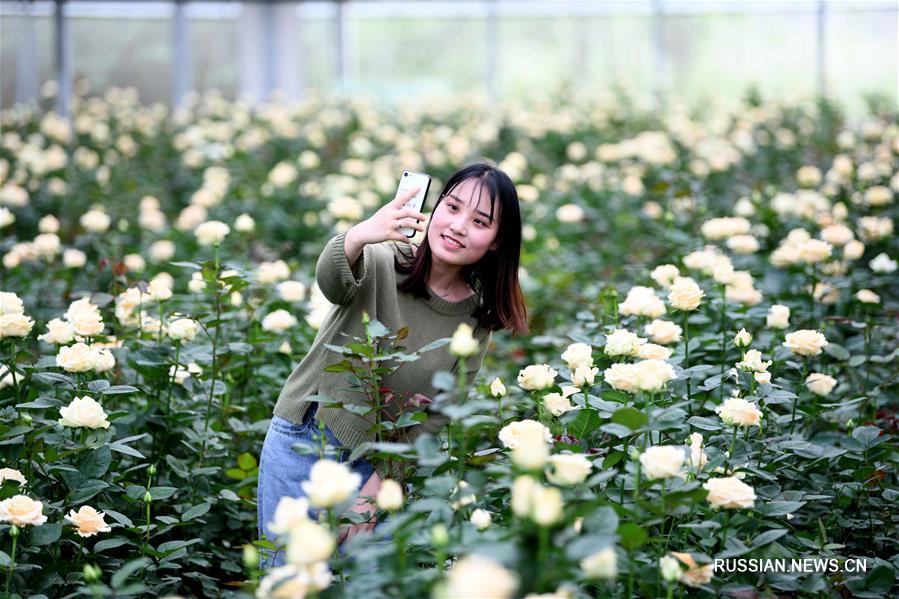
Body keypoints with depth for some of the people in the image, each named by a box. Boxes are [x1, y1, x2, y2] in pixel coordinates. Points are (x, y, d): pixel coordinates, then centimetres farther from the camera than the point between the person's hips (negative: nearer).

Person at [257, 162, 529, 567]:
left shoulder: (478, 321, -4)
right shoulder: (383, 260, -13)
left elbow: (436, 417, -2)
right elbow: (331, 282, -36)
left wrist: (377, 488, -10)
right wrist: (357, 237, -58)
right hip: (302, 443, -2)